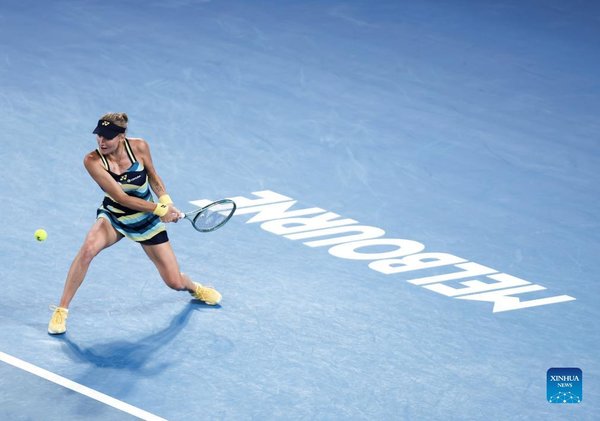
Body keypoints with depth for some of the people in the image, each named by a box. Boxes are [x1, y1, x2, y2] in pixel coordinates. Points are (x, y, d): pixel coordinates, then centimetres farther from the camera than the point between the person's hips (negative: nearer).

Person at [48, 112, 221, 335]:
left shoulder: (139, 147, -18)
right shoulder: (92, 161, -24)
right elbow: (121, 198, -26)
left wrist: (166, 200, -16)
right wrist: (160, 209, -29)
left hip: (146, 221, 2)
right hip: (113, 217, -2)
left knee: (175, 283, 2)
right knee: (88, 249, -35)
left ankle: (194, 287, 44)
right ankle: (61, 310, -21)